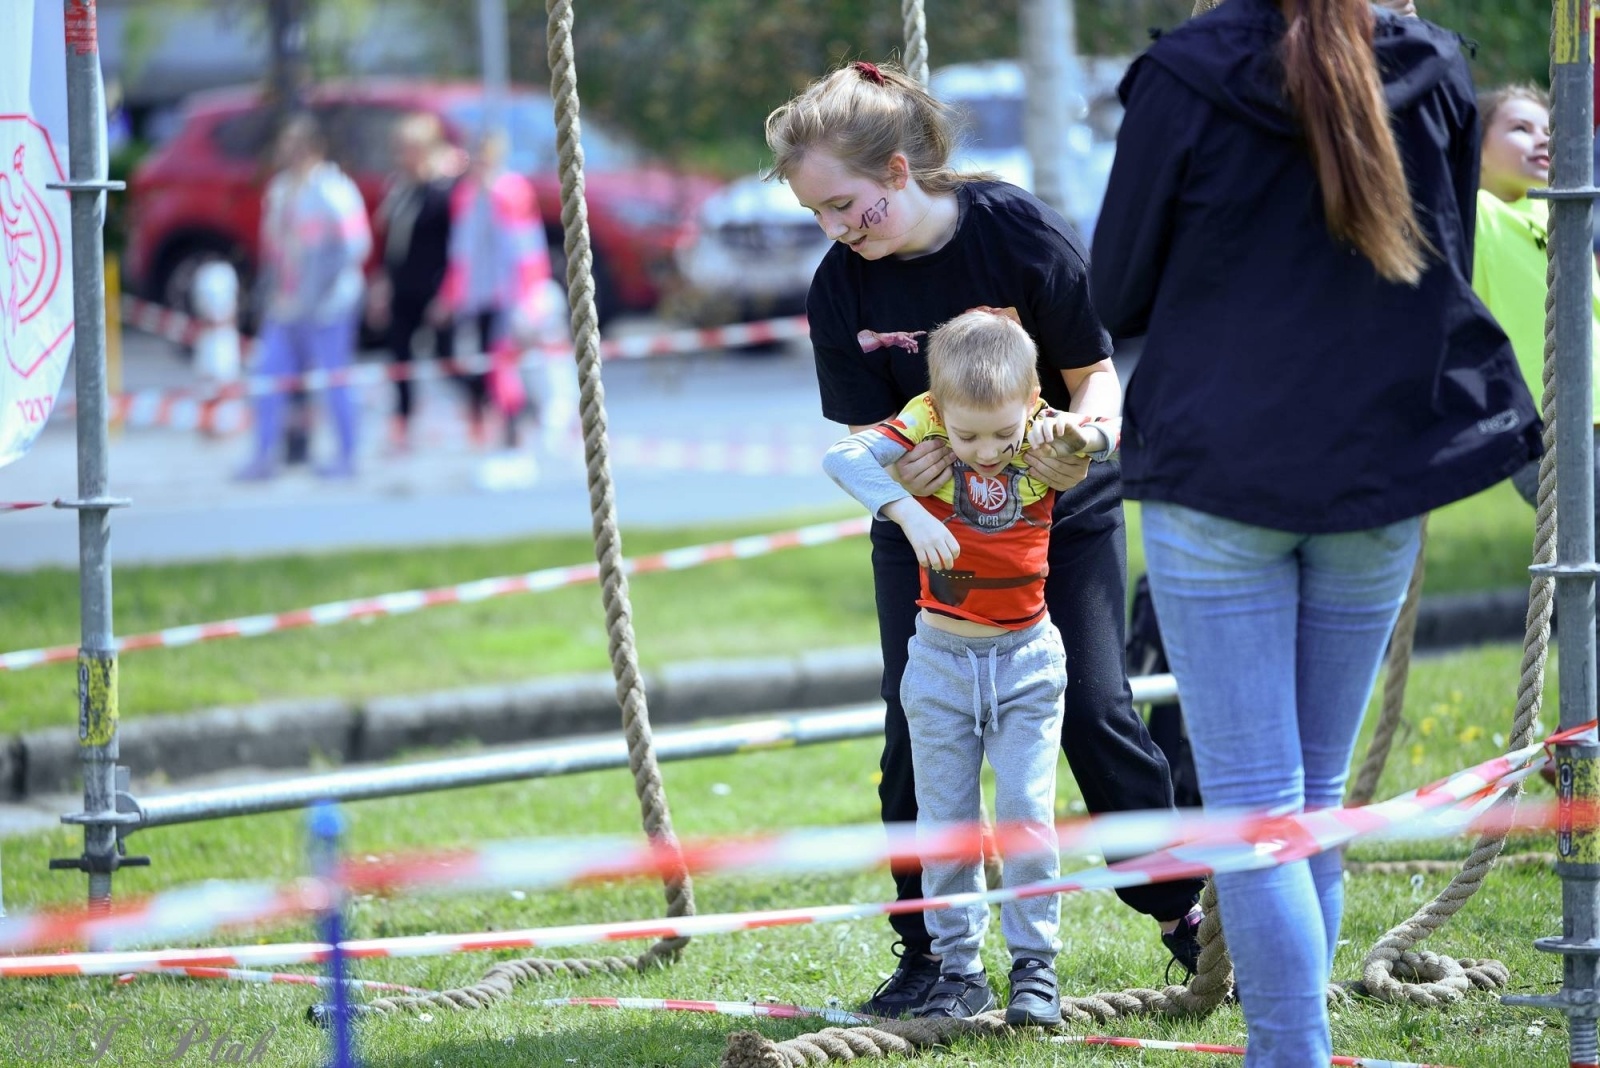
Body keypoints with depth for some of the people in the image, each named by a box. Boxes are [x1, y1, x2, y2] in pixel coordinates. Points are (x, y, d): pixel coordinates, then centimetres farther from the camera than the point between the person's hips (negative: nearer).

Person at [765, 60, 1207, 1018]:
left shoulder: (1021, 234, -23)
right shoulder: (841, 289, -14)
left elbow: (1096, 372, -14)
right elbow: (865, 430, -10)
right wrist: (895, 470, -34)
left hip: (1060, 506, -2)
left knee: (1094, 712, -5)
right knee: (917, 729, -5)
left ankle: (1184, 913, 10)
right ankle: (928, 949, 5)